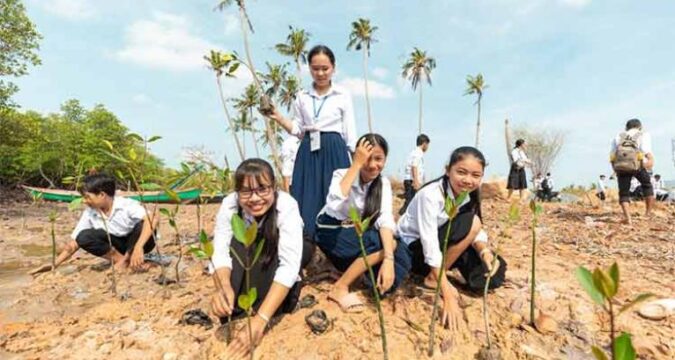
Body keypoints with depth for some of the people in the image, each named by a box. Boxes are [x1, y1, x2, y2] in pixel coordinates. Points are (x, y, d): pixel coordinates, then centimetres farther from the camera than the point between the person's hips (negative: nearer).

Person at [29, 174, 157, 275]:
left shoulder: (127, 205, -25)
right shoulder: (89, 213, -7)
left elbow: (154, 218, -43)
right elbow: (74, 243, -1)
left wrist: (138, 247, -51)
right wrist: (54, 264, -12)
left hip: (138, 241, -4)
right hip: (118, 245, 4)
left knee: (143, 224, -36)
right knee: (83, 237, -17)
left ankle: (125, 260, -14)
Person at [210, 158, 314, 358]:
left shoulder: (286, 206, -37)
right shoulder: (230, 204, -28)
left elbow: (289, 266, -44)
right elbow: (220, 251, -34)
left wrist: (260, 320, -53)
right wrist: (223, 287, -56)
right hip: (246, 265, 2)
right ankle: (234, 315, -24)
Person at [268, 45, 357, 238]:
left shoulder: (343, 96, 3)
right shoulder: (302, 97, 9)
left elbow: (350, 132, 4)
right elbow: (298, 130, 11)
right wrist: (278, 117, -2)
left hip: (334, 152, -2)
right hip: (308, 153, 2)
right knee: (307, 201, 2)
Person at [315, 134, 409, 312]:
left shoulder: (384, 183, -8)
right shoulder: (342, 174, -20)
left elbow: (385, 219, -23)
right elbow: (334, 205, -41)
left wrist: (388, 259, -37)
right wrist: (357, 164, -36)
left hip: (358, 235, 5)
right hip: (331, 232, -4)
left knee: (399, 256, -20)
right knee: (386, 243, -27)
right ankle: (339, 288, -17)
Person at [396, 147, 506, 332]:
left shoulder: (469, 195, -7)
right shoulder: (431, 195, -30)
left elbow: (476, 232, -6)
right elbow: (430, 247, -34)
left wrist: (485, 251, -29)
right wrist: (448, 297, -36)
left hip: (442, 243, 7)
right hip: (412, 248, -7)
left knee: (494, 270, -8)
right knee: (470, 222, -25)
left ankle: (438, 274, 12)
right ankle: (433, 277, -11)